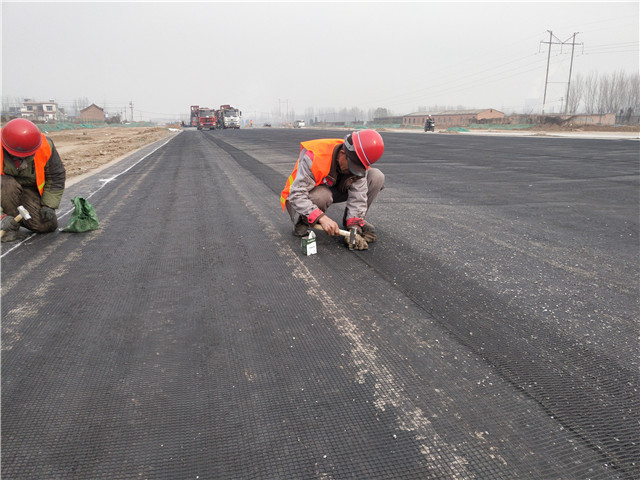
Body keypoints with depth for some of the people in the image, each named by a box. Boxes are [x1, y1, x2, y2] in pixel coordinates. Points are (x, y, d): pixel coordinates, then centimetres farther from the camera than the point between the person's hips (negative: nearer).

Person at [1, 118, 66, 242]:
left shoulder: (45, 146, -20)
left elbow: (57, 177, -6)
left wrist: (49, 205, -12)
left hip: (30, 188, 2)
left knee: (48, 225, -13)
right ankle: (11, 228, -17)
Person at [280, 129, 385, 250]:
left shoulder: (358, 160, -19)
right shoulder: (313, 157, -35)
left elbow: (358, 197, -20)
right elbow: (296, 195, -37)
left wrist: (354, 227, -31)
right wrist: (321, 218, -46)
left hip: (334, 189, 5)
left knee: (377, 176, -13)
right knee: (322, 195, -43)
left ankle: (353, 220, 2)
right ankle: (302, 221, -10)